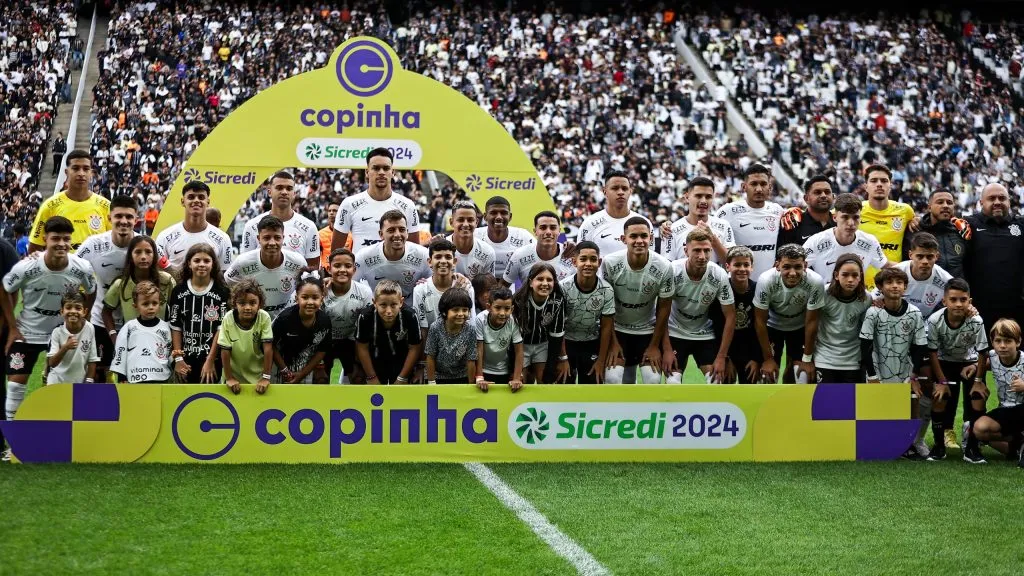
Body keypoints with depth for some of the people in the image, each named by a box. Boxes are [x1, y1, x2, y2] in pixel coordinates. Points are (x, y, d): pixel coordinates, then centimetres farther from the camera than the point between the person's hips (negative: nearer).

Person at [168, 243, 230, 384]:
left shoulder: (222, 292, -4)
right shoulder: (179, 291, 3)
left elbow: (222, 328, -6)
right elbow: (175, 326, 4)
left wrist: (210, 361, -11)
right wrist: (178, 358, -2)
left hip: (212, 359, -2)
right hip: (186, 360, 2)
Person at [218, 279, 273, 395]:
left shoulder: (264, 317, -21)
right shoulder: (228, 319, -20)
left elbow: (268, 348, -17)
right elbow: (225, 351, -14)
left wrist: (266, 377, -17)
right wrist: (229, 378, -11)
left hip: (258, 376, 0)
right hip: (235, 376, 0)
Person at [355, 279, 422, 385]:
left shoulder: (410, 316, -30)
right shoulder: (365, 317, -29)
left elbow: (414, 348, -14)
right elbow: (362, 348, -13)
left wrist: (402, 378, -9)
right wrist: (371, 377, -7)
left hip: (401, 360, 0)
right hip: (375, 361, 0)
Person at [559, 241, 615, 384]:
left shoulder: (607, 290, -17)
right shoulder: (563, 287, -22)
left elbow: (606, 327, -7)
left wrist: (601, 361, -5)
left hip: (592, 344, 1)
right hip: (566, 342, -1)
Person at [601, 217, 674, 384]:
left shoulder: (664, 267, -18)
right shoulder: (610, 263, -20)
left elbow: (663, 307, -6)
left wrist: (654, 345, -2)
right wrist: (613, 343, -8)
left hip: (648, 330, 1)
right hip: (617, 329, 0)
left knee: (653, 380, -8)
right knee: (612, 378, -12)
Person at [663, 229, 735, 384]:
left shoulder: (720, 276, -19)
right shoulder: (672, 272, -23)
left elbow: (730, 317, -11)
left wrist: (721, 357, -14)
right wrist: (667, 350, -17)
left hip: (705, 335, 1)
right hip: (675, 334, -1)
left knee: (717, 380, -11)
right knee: (673, 382, -13)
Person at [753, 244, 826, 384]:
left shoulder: (815, 282, -35)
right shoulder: (766, 280, -36)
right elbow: (760, 321, -21)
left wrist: (808, 358, -12)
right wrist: (768, 358, -16)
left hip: (799, 328, 1)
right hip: (772, 326, -1)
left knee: (795, 371, 7)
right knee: (768, 373, -4)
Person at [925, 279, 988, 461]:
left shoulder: (976, 321, -30)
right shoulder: (935, 320, -28)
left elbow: (982, 352, -16)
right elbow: (932, 352, -16)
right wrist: (942, 381, -13)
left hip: (969, 362, 0)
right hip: (944, 362, 0)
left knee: (976, 401, -8)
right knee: (939, 398, -10)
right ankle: (939, 445, 5)